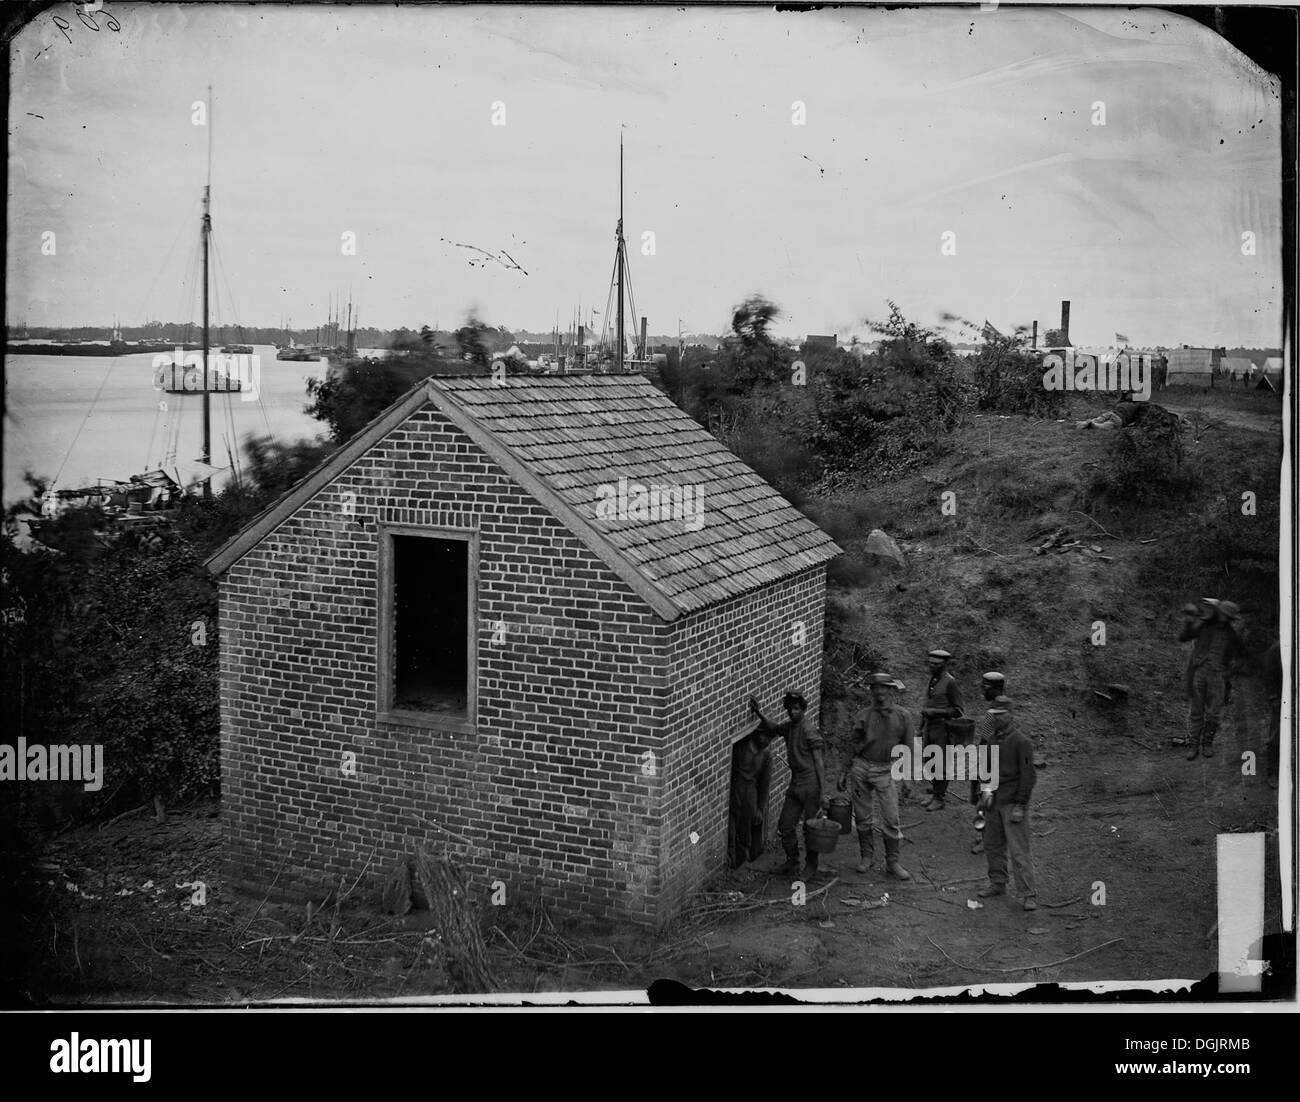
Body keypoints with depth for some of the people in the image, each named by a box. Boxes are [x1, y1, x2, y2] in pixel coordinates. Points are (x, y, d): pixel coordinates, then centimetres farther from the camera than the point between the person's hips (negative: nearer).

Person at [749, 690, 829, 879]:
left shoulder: (810, 730, -14)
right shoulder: (789, 727, 8)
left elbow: (819, 763, -14)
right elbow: (773, 728, 27)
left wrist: (823, 792, -17)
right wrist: (758, 713, 9)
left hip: (811, 784, -7)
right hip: (795, 783, 7)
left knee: (810, 828, 3)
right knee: (785, 826, 8)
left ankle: (811, 867, 19)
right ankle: (792, 863, 24)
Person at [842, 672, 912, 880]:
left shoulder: (902, 716, 1)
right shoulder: (864, 716, 3)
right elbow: (853, 745, 10)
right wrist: (844, 773, 10)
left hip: (885, 771, -1)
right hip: (861, 767, 1)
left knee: (891, 819, -4)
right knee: (862, 817, 7)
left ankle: (892, 862, 8)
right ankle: (866, 857, 21)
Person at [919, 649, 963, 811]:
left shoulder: (950, 682, -11)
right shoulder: (933, 680, 13)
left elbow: (957, 710, -11)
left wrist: (935, 712, -18)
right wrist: (922, 727, 18)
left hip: (942, 728, -8)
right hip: (930, 727, 8)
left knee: (941, 765, -4)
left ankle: (939, 799, 1)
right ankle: (935, 794, 21)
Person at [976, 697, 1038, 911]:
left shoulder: (1021, 742, -14)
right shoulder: (994, 738, 9)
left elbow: (1028, 776, -15)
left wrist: (1020, 806, -18)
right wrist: (986, 791, 9)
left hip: (1013, 803, -8)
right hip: (995, 801, 8)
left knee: (1018, 850, -8)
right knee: (992, 844, 14)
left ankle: (1029, 895, -3)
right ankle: (998, 884, 28)